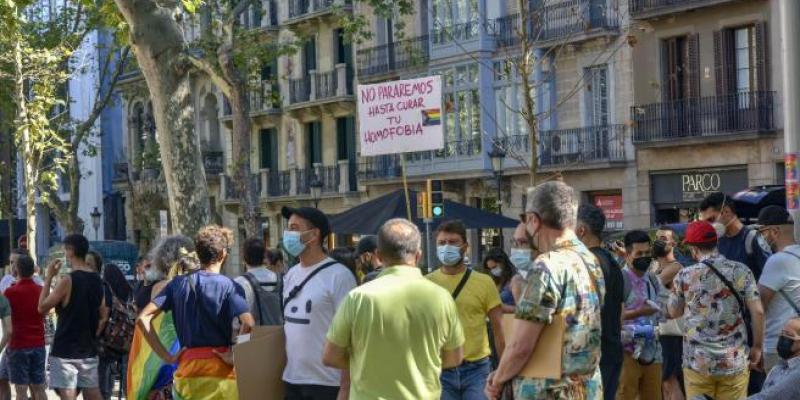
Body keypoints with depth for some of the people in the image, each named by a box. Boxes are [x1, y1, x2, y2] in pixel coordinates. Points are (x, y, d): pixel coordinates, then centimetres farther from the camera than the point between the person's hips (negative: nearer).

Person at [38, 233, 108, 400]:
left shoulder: (68, 280, -14)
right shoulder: (97, 280, 7)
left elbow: (42, 307, -7)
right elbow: (103, 316, 14)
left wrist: (48, 277, -2)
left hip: (65, 351, -6)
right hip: (89, 350, 6)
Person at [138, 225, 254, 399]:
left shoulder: (178, 284, 6)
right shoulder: (229, 286, -6)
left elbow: (143, 319, 0)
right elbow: (248, 323, -23)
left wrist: (166, 356, 1)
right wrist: (234, 356, -11)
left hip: (188, 368, 3)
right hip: (220, 370, -3)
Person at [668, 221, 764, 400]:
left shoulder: (685, 276, -3)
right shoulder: (741, 271, -2)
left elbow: (673, 312, 10)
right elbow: (758, 312, -4)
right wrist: (757, 346, 6)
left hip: (697, 361, 0)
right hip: (734, 360, 0)